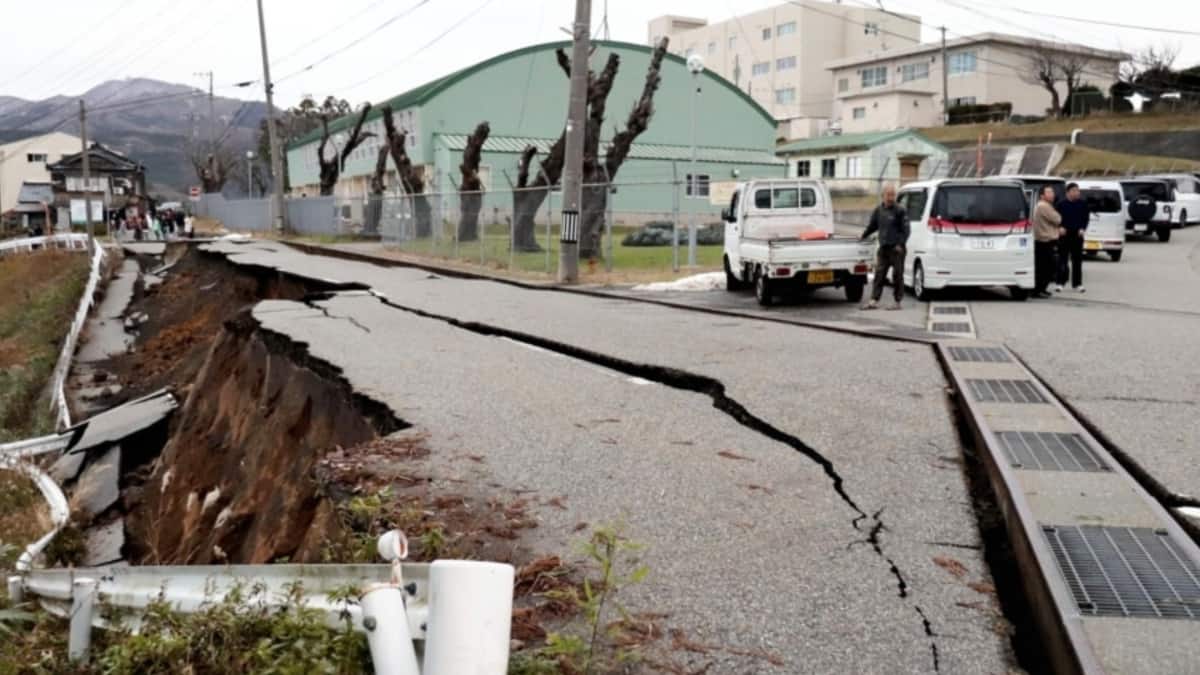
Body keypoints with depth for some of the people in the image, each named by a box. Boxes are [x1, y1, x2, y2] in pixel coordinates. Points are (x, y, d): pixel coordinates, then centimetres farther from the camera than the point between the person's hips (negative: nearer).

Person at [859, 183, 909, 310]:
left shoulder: (899, 211, -5)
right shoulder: (878, 210, 10)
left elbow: (906, 229, -6)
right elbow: (872, 226, 24)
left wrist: (901, 244, -14)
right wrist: (863, 236, 23)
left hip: (896, 248, -5)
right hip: (883, 248, 5)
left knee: (897, 275, 0)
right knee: (879, 274, 1)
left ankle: (897, 302, 7)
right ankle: (874, 300, 2)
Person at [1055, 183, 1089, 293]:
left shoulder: (1083, 203, 6)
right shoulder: (1060, 204, 0)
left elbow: (1086, 217, 9)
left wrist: (1083, 229, -4)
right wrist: (1060, 228, -11)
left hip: (1077, 234, 2)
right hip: (1064, 234, -2)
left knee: (1077, 260, 5)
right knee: (1062, 259, -1)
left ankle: (1077, 284, 10)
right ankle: (1059, 283, 5)